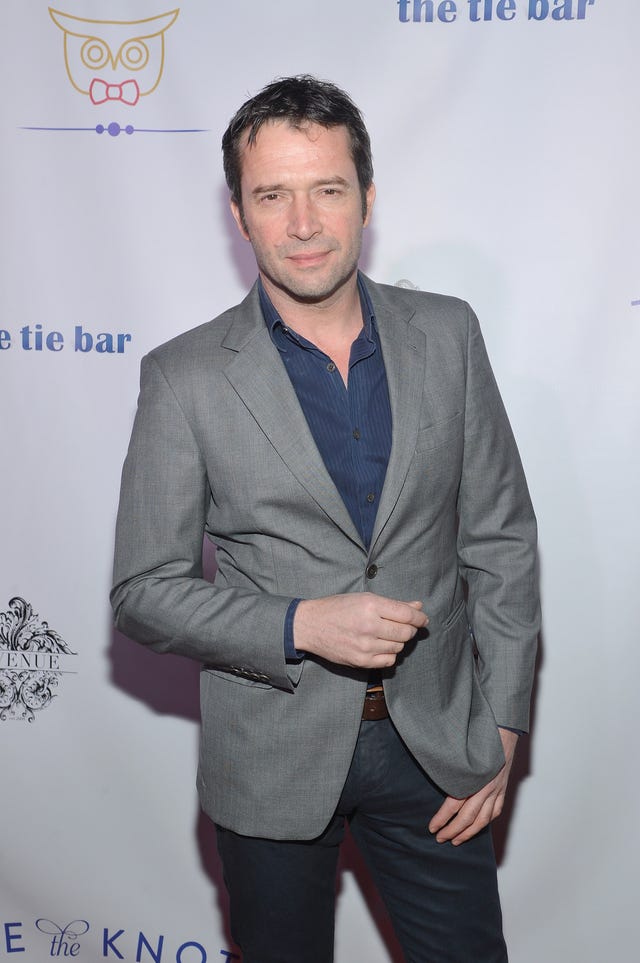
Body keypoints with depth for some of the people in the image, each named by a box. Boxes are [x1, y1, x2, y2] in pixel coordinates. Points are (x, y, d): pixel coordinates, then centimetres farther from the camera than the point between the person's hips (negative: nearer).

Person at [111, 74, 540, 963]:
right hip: (273, 762, -1)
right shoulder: (186, 377, -9)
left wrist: (501, 723, -1)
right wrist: (302, 624, -21)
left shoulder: (446, 333, -2)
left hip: (436, 745, 2)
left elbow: (500, 537, 2)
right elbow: (146, 590, -7)